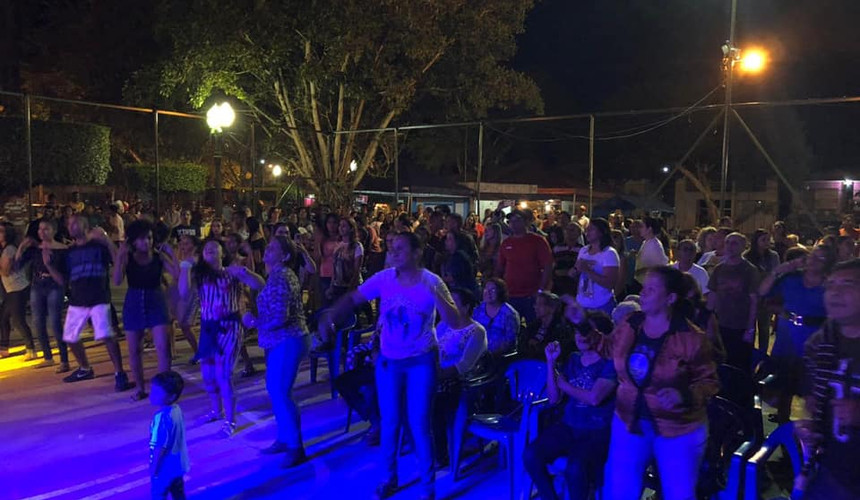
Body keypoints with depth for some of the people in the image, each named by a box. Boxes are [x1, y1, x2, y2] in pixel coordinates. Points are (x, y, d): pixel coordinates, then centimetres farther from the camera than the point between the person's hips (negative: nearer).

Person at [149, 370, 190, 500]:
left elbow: (160, 448, -25)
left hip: (166, 467, -8)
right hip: (178, 463, 8)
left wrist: (153, 469, -13)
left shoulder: (163, 417, -31)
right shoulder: (176, 409, -4)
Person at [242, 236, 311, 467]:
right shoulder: (280, 275, 13)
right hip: (281, 341, 11)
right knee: (275, 390, 16)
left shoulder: (280, 278, -19)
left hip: (288, 341, -11)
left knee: (280, 393, -8)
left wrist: (254, 322, -11)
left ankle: (296, 448, 2)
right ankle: (284, 439, 28)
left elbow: (279, 317, -26)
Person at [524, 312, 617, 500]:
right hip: (569, 427, 6)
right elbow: (553, 398, 7)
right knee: (530, 455, -18)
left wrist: (564, 385, -5)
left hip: (598, 433, -5)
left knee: (575, 469, -33)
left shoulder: (610, 363, -6)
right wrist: (551, 362, -2)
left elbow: (594, 398, -20)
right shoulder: (573, 359, 11)